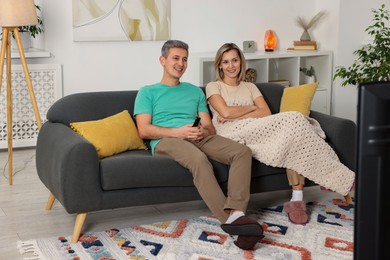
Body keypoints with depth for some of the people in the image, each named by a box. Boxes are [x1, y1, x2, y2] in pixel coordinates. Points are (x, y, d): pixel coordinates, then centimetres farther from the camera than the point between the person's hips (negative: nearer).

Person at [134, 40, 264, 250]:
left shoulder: (195, 91, 28)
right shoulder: (147, 92, 15)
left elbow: (210, 127, 19)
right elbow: (144, 130, 0)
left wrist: (204, 131, -7)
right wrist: (178, 132, -15)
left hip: (200, 138, 5)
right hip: (166, 141, -5)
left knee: (242, 151, -25)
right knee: (199, 160, -40)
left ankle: (236, 212, -41)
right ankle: (230, 219, -44)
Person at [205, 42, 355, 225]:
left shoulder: (250, 87, 26)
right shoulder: (213, 87, 13)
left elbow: (266, 113, 8)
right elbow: (226, 112, -8)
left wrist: (236, 115, -4)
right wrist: (252, 108, 5)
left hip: (257, 135, 6)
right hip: (231, 136, -6)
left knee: (293, 124, -27)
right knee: (292, 119, -24)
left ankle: (297, 199, -31)